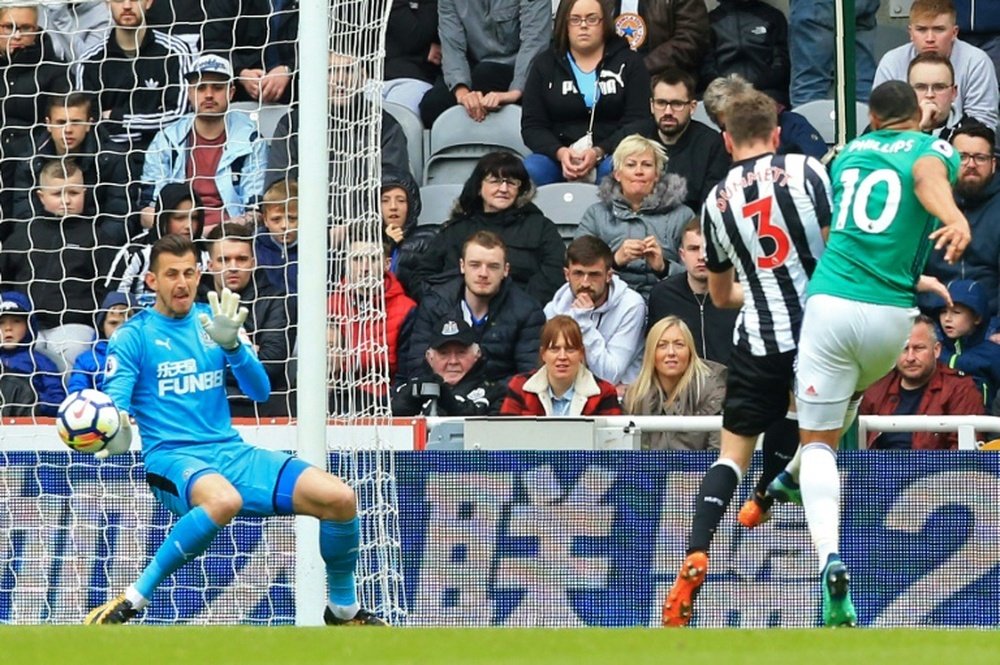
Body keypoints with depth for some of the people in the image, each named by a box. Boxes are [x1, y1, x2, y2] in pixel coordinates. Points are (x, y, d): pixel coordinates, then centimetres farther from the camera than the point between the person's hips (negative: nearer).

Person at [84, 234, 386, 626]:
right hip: (172, 457, -5)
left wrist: (230, 344, -11)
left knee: (340, 498, -13)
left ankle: (344, 609, 10)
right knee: (225, 500, -42)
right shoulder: (133, 336, 1)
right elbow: (114, 401, -9)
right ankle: (132, 601, -31)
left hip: (231, 452, 5)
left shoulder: (213, 320, 13)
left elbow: (260, 391, 7)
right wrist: (114, 433, -34)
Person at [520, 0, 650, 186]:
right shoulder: (544, 65, 13)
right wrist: (560, 152, -15)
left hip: (610, 155, -2)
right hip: (557, 155, 2)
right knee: (528, 171, -31)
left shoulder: (630, 63, 9)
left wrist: (598, 153, -18)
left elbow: (635, 123, -1)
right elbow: (532, 125, 6)